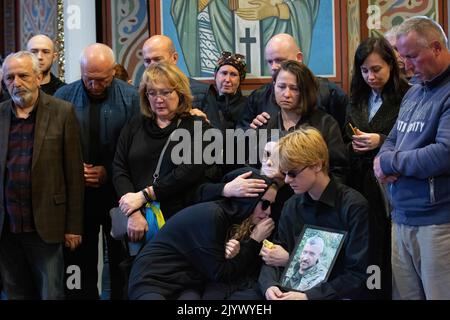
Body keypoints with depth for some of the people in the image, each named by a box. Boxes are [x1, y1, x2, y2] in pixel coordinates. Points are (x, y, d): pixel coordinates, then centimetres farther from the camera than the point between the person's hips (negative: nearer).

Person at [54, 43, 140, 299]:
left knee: (121, 262, 9)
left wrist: (108, 172, -12)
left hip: (118, 191, -1)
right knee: (81, 261, 8)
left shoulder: (131, 97, -4)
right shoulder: (64, 96, 1)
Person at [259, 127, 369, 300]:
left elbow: (358, 274, -13)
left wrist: (309, 296, -19)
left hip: (339, 293, -4)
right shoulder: (291, 206, 7)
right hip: (297, 291, 4)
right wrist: (270, 286, -14)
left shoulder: (354, 206, -11)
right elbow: (273, 259, 8)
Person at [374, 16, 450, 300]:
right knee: (404, 295, 11)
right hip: (402, 217, 8)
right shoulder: (414, 92, 16)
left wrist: (389, 161, -10)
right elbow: (393, 140, 22)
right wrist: (385, 163, -3)